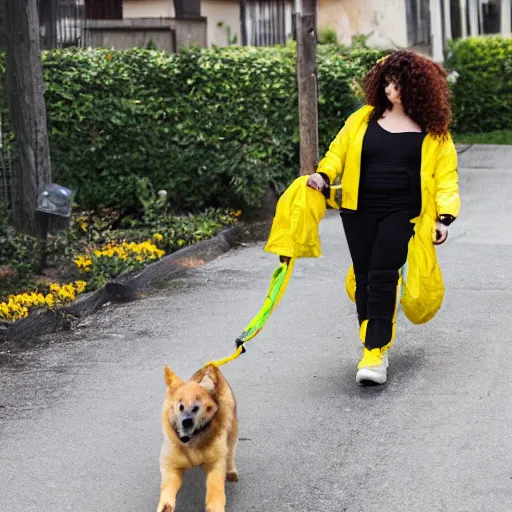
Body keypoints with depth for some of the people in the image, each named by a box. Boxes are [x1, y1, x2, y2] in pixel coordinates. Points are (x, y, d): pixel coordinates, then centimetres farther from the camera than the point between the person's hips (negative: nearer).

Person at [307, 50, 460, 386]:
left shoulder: (434, 132, 2)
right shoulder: (364, 119, 8)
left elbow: (445, 176, 1)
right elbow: (338, 151, 12)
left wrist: (444, 217, -10)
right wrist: (324, 176, -8)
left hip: (402, 213, -3)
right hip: (360, 211, 4)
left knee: (382, 276, -15)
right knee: (364, 278, 8)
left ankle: (375, 353, -14)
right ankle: (376, 342, 23)